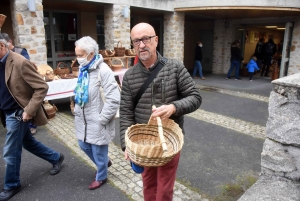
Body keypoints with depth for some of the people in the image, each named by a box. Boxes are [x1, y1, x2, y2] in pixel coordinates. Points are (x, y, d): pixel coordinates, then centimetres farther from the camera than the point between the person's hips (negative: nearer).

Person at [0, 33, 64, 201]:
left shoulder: (20, 63, -21)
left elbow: (42, 87, -22)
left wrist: (28, 111, -22)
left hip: (17, 114, -8)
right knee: (28, 142, 20)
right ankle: (56, 158, 39)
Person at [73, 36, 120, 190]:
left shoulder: (103, 70, -21)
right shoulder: (83, 69, 5)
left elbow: (114, 99, -25)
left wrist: (101, 119, -20)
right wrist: (77, 110, 12)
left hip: (96, 121, -8)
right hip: (83, 119, 8)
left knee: (99, 151, 9)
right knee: (84, 145, 22)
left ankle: (101, 177, 35)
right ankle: (105, 162, 47)